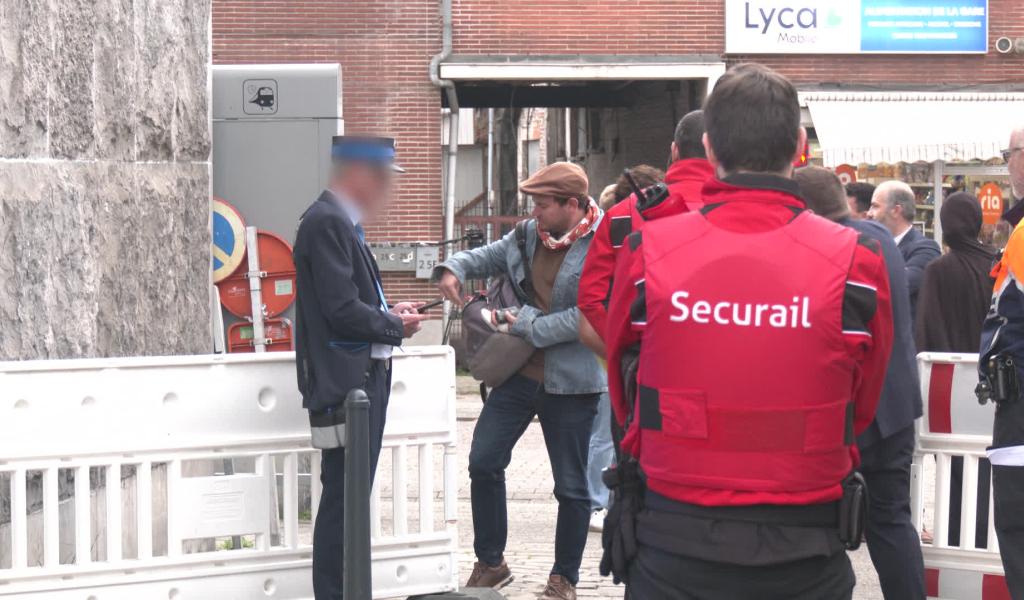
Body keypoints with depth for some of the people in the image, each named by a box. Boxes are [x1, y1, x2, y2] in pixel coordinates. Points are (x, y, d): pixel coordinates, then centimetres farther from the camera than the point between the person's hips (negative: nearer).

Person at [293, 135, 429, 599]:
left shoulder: (340, 222, 16)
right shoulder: (327, 222, -16)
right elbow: (343, 310, -22)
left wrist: (388, 313, 6)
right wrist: (397, 327, -8)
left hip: (363, 379, 10)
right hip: (345, 383, -10)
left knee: (349, 498, 15)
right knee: (343, 500, -6)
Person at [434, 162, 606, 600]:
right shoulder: (530, 235, 5)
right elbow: (486, 257, 19)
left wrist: (530, 328, -18)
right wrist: (453, 269, -3)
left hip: (570, 383, -6)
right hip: (518, 372, 6)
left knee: (571, 484, 6)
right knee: (483, 462, 5)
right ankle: (490, 563, 21)